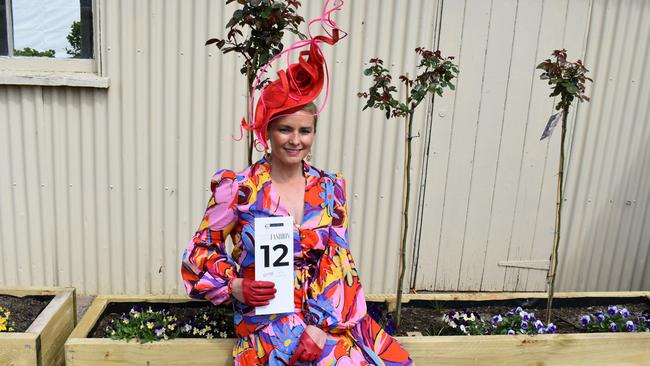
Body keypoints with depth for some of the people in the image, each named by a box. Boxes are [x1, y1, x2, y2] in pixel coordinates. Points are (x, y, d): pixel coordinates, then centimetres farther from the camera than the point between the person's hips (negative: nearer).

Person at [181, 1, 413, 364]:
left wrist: (322, 324, -15)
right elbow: (201, 252, 2)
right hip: (265, 318, -4)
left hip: (324, 312, 4)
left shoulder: (330, 188, 1)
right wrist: (237, 288, -14)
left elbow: (337, 262, -3)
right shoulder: (237, 188, -6)